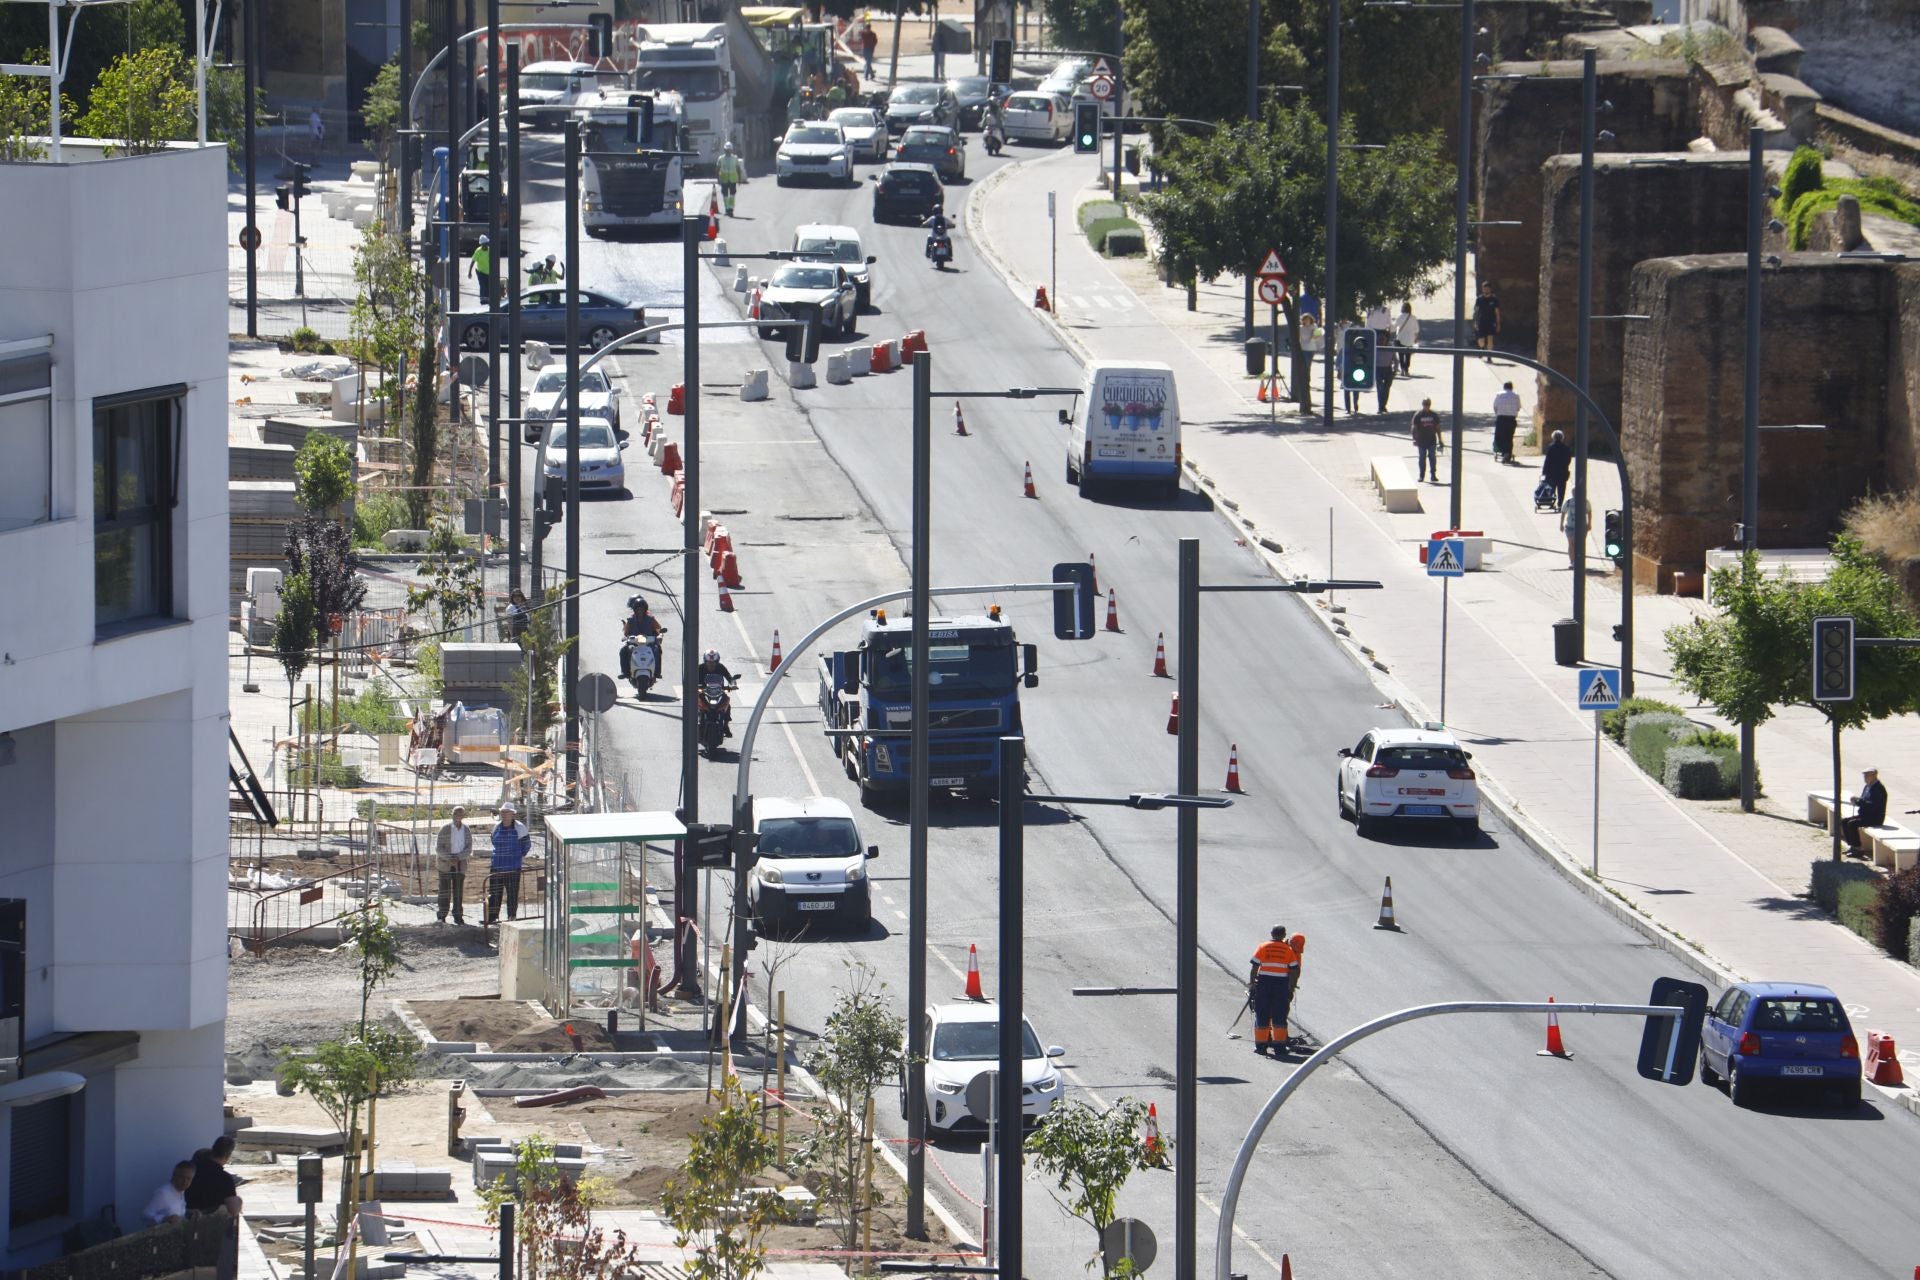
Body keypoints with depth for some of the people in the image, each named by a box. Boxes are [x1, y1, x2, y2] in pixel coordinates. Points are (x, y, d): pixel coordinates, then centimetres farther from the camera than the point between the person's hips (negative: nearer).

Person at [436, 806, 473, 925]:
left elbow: (469, 849, 1)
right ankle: (441, 916, 0)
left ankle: (458, 916, 7)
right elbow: (438, 848, -6)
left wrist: (458, 858, -14)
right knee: (445, 890, -5)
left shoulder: (467, 830, 3)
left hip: (460, 865, 2)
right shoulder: (445, 829, -4)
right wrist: (449, 859, -17)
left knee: (458, 891, 1)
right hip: (445, 864, -2)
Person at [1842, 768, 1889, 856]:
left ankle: (1858, 849, -20)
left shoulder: (1878, 788, -17)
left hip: (1875, 818, -10)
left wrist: (1859, 800, -23)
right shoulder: (1867, 786, 13)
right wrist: (1857, 801, -3)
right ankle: (1852, 846, 5)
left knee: (1852, 824, -25)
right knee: (1844, 821, 2)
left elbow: (1874, 805, -26)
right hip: (1865, 815, 10)